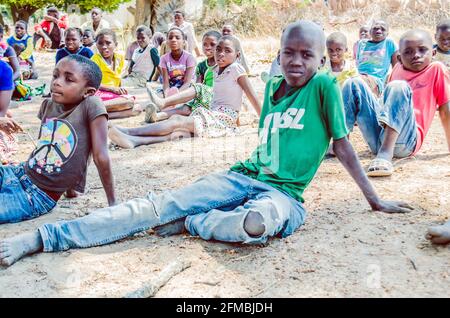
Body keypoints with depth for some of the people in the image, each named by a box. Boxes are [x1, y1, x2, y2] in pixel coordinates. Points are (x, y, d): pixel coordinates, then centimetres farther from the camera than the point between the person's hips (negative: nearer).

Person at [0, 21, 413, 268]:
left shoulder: (324, 86, -2)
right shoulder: (272, 86, 13)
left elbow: (342, 144, 0)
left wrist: (375, 199, 2)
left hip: (283, 193, -4)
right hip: (243, 176, 4)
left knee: (258, 222, -44)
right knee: (159, 205, -16)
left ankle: (187, 224, -16)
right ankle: (41, 237, -19)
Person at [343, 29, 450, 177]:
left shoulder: (436, 69, 7)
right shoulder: (398, 68, 19)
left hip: (405, 141, -5)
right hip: (377, 140, 5)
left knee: (399, 87, -27)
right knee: (354, 83, -4)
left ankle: (385, 155, -42)